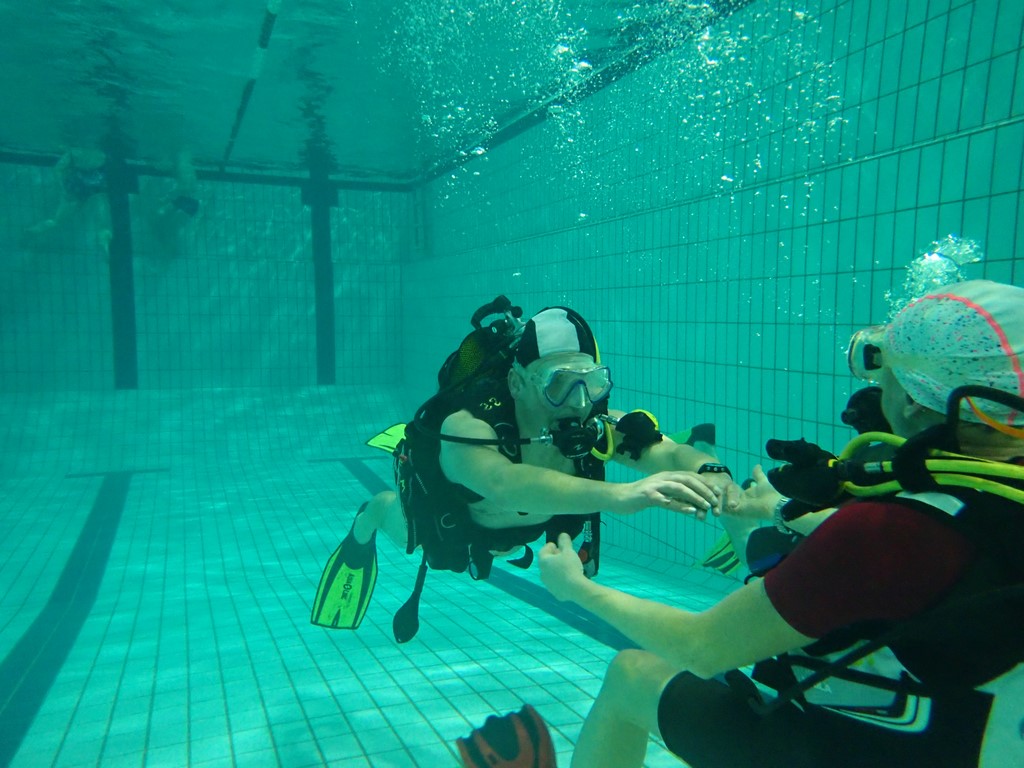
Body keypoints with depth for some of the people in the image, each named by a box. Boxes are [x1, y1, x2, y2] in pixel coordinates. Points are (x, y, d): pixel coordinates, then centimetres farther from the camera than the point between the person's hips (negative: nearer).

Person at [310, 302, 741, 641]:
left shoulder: (596, 426, -39)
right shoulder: (466, 425, -49)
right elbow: (503, 482, -69)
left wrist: (709, 474, -73)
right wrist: (619, 494, -81)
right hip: (449, 526, -3)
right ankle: (367, 524, 59)